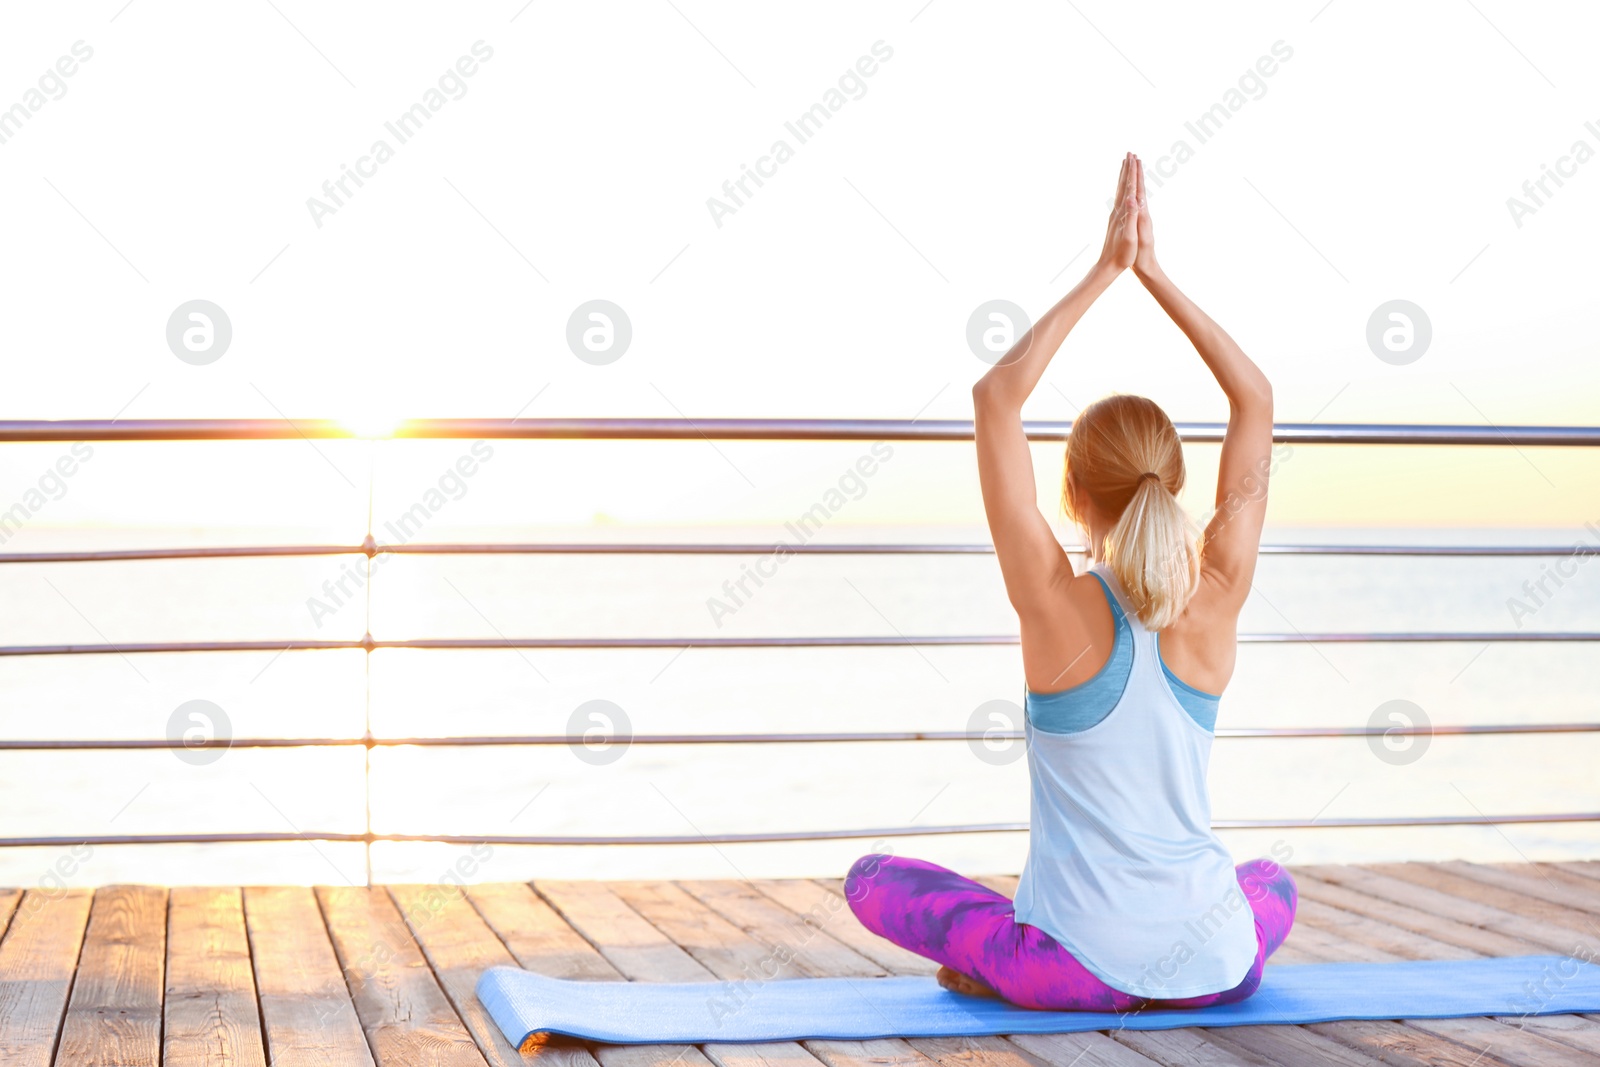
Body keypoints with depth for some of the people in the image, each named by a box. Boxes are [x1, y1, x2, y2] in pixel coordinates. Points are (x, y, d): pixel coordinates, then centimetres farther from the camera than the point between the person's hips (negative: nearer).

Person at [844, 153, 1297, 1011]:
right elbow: (1255, 398, 3)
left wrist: (1104, 273, -6)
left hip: (1073, 970, -3)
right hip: (1209, 964, 3)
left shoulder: (1057, 603, -15)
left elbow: (996, 396, -11)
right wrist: (1154, 272, 1)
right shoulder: (1217, 600, -7)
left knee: (873, 878, 22)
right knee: (1273, 881, 40)